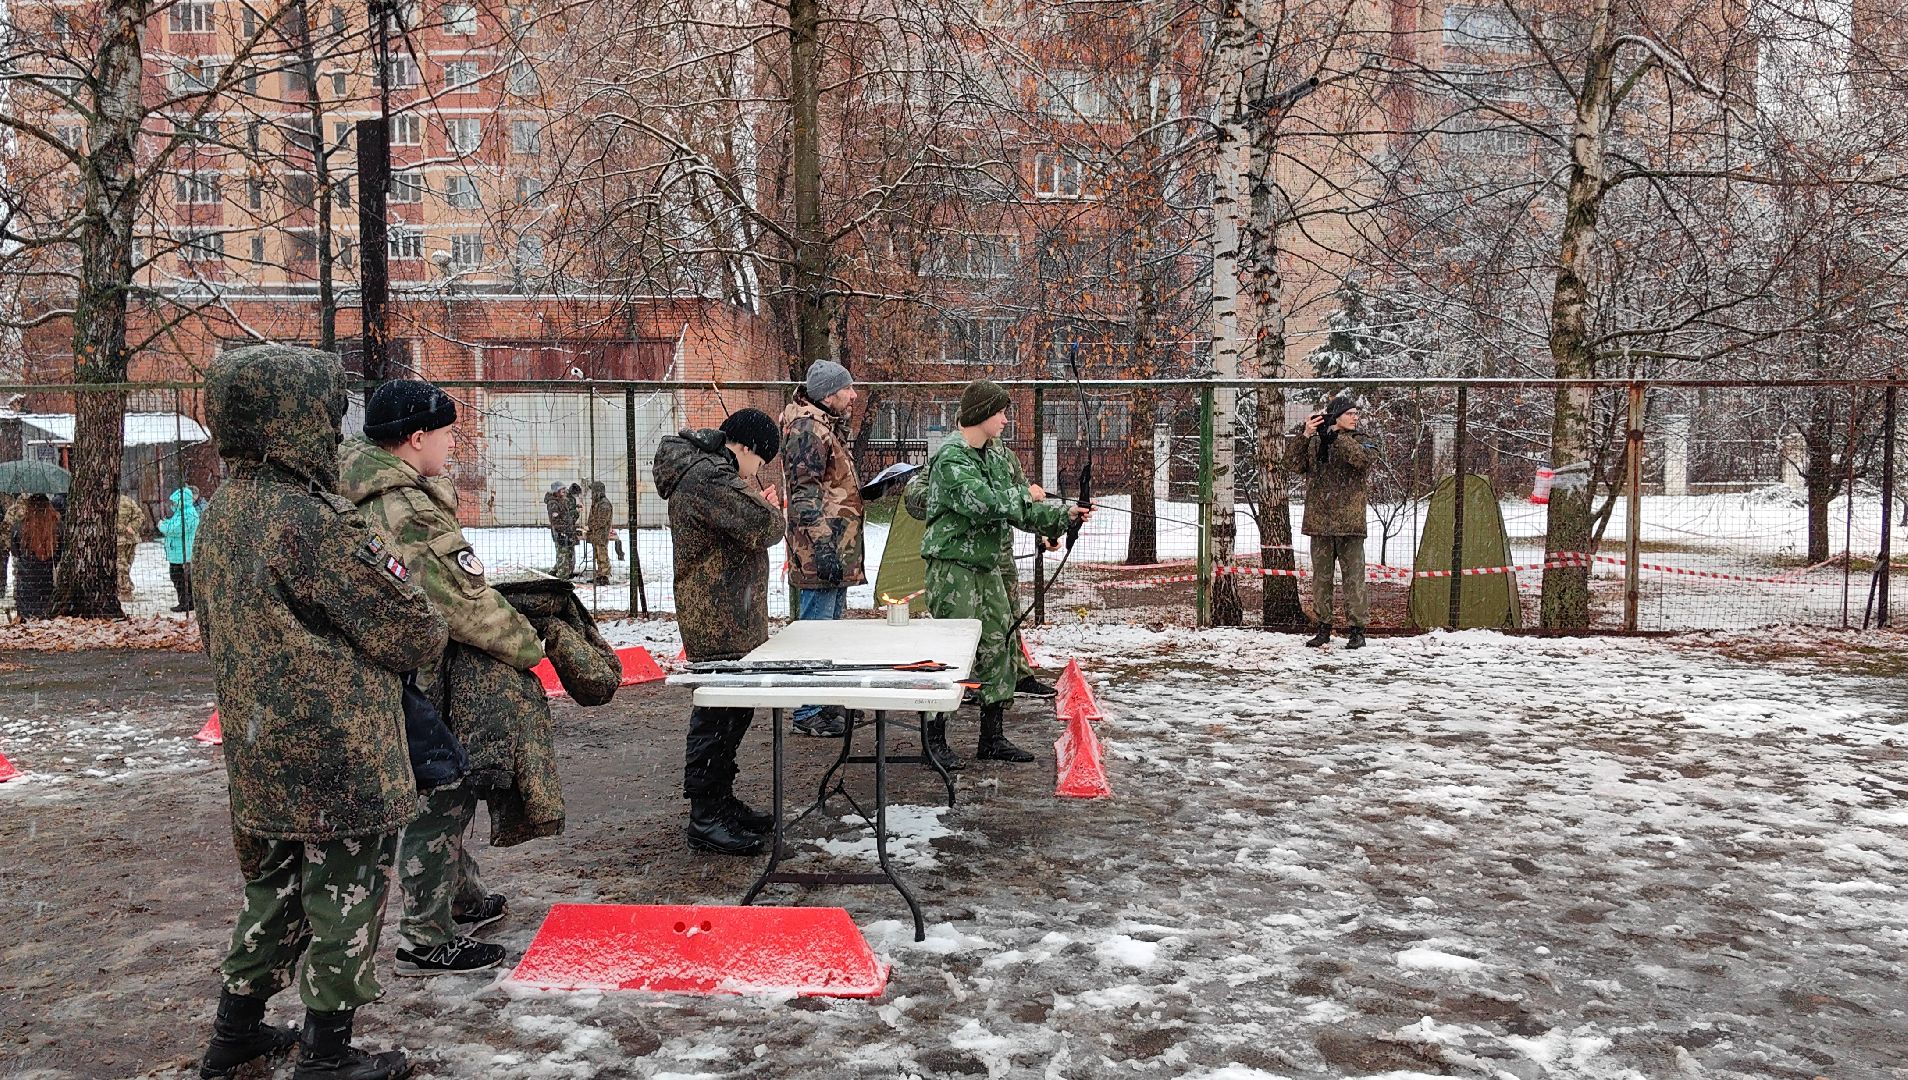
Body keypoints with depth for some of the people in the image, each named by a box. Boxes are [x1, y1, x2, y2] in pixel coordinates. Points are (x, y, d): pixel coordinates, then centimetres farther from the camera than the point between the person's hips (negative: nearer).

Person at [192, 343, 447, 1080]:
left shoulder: (221, 513, 5)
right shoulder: (311, 520, -23)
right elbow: (411, 632, -18)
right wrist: (430, 631, 4)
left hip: (257, 754, 9)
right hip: (340, 759, -9)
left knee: (273, 887, 23)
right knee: (344, 898, 6)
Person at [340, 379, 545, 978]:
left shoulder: (358, 495, 6)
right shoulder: (411, 513, -25)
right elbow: (470, 606, -23)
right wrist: (528, 646, -10)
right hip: (414, 681, -10)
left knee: (448, 788, 23)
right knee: (437, 800, 2)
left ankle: (463, 897, 39)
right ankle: (427, 940, 14)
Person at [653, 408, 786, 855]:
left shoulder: (704, 469, 17)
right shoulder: (707, 477, -18)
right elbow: (764, 526, -23)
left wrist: (756, 506, 6)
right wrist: (769, 509, -1)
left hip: (733, 620, 11)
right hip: (717, 621, -11)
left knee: (734, 709, 18)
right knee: (715, 715, -5)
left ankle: (721, 799, 30)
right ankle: (703, 818, 3)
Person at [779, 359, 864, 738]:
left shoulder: (830, 425, 19)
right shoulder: (808, 428, -15)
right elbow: (804, 494, -21)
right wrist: (822, 547, -24)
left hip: (836, 550, 11)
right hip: (821, 552, -11)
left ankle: (828, 704, 27)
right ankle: (808, 714, 1)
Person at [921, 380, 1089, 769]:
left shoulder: (999, 455, 12)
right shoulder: (950, 459, -15)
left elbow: (1022, 511, 14)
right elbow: (984, 504, -26)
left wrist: (1064, 515, 4)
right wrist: (1026, 495, -11)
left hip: (987, 565, 9)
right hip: (953, 565, -9)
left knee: (998, 646, 10)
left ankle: (993, 738, 20)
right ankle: (934, 740, 5)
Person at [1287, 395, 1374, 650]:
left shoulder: (1358, 441, 6)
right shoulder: (1314, 442, 9)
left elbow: (1363, 459, -16)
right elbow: (1295, 464, -3)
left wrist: (1336, 435, -18)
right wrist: (1305, 435, -15)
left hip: (1349, 522, -2)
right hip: (1320, 521, 2)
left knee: (1354, 576, -1)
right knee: (1321, 576, 7)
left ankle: (1357, 629, 4)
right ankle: (1323, 627, 16)